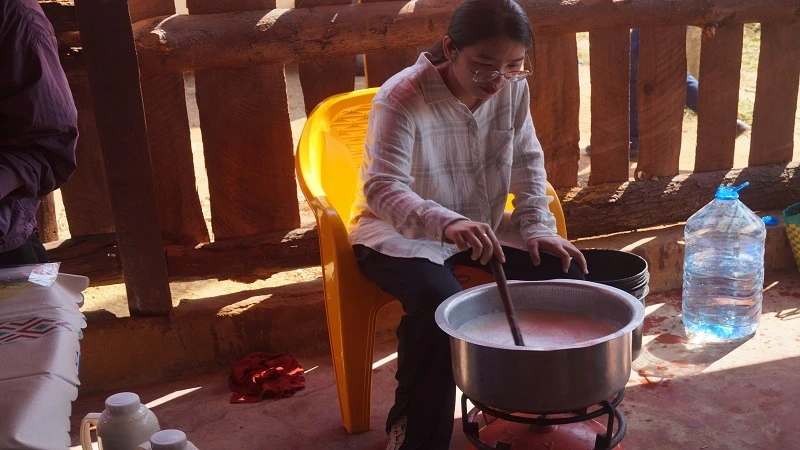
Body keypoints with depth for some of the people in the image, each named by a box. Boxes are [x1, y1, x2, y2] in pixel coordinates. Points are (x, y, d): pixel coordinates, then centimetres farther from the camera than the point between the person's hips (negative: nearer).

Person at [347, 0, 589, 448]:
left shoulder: (514, 88, -7)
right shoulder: (402, 98, -24)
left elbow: (528, 162, 4)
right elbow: (383, 190, -34)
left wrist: (538, 228, -11)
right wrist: (447, 224, -52)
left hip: (481, 225, 6)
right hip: (402, 230, -5)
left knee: (564, 271, -12)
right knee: (438, 300, -34)